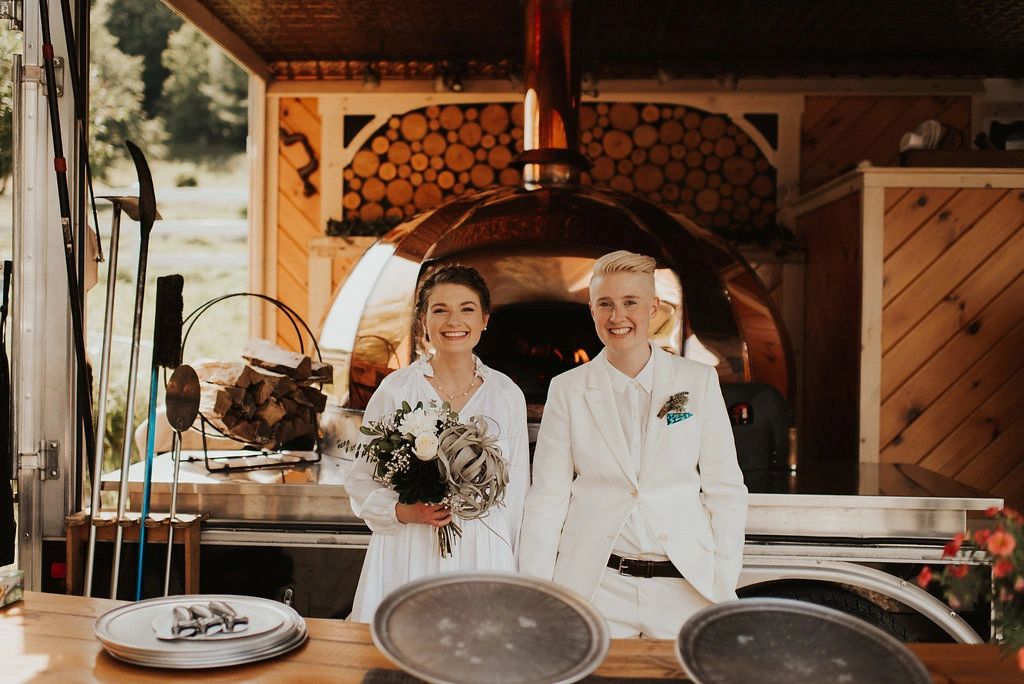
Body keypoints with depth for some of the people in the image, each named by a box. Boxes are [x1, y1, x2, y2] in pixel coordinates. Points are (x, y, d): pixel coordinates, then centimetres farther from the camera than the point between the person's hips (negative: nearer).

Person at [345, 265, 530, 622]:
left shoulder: (508, 395, 3)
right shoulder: (395, 389, -2)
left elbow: (516, 492, 10)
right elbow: (360, 481, 3)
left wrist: (516, 581, 10)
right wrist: (403, 512, -14)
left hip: (484, 555, 2)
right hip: (407, 556, -1)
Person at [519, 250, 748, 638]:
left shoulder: (699, 380, 1)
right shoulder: (567, 389, 1)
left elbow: (725, 489, 3)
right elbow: (547, 498, 1)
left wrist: (724, 591, -2)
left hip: (687, 586, 1)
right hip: (594, 589, 0)